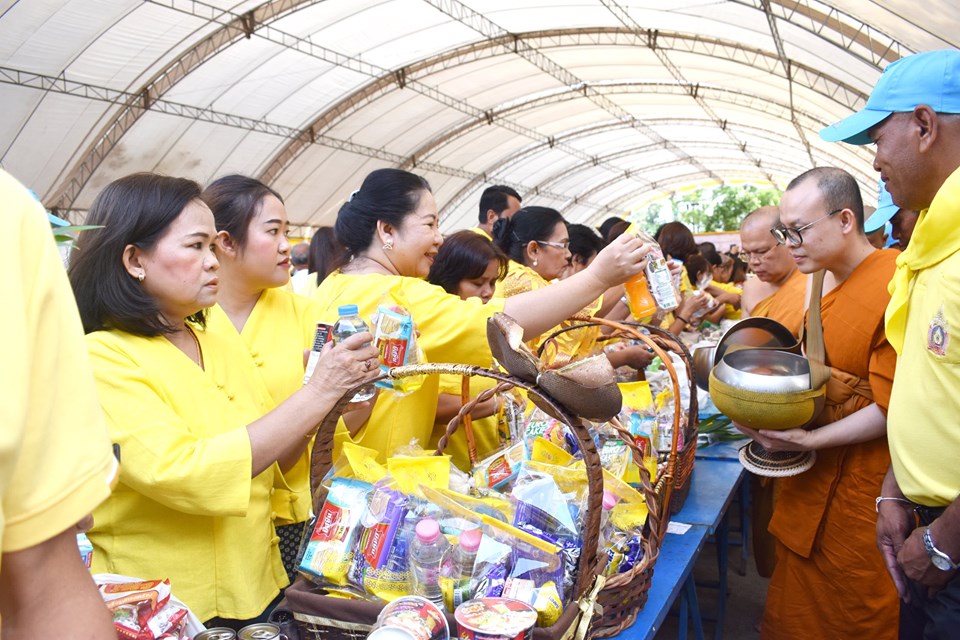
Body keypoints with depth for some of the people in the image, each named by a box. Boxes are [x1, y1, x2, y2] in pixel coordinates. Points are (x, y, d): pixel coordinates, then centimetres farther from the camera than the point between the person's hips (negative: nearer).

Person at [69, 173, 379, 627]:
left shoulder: (223, 347, 4)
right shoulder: (100, 359, -16)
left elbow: (272, 463, 8)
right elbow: (183, 475, -28)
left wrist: (327, 401, -9)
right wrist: (317, 392, -26)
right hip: (161, 613, -6)